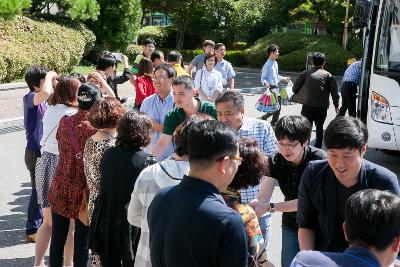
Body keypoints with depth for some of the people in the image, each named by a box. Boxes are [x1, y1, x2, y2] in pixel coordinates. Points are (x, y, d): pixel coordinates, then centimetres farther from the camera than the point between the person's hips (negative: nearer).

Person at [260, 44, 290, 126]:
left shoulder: (275, 63, 12)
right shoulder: (267, 65, -14)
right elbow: (263, 78, -15)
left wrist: (284, 78, 31)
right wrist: (265, 84, -34)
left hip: (276, 88, 9)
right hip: (271, 88, -9)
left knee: (278, 107, 11)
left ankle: (274, 124, 21)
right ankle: (263, 119, 5)